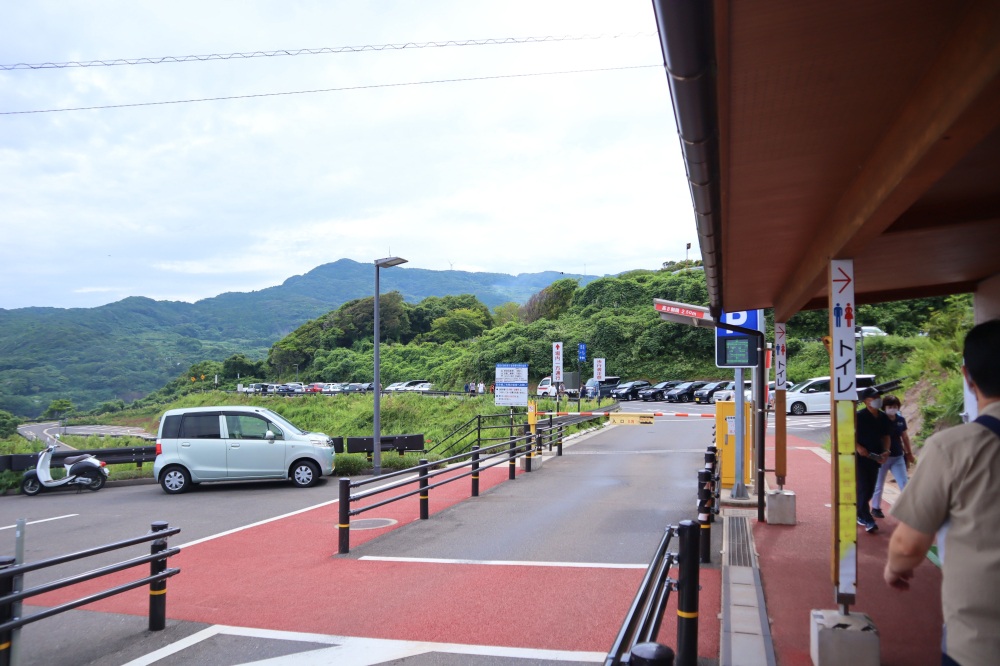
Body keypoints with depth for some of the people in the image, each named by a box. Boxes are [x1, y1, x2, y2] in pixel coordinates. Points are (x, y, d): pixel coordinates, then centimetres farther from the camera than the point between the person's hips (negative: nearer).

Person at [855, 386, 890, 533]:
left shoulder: (883, 417, 5)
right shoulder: (859, 416, -13)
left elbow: (885, 436, 13)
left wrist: (885, 452, -3)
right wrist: (858, 447, -22)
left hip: (874, 458, 6)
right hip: (860, 457, -6)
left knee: (870, 489, 13)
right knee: (863, 488, -9)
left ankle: (859, 513, 31)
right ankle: (868, 521, -8)